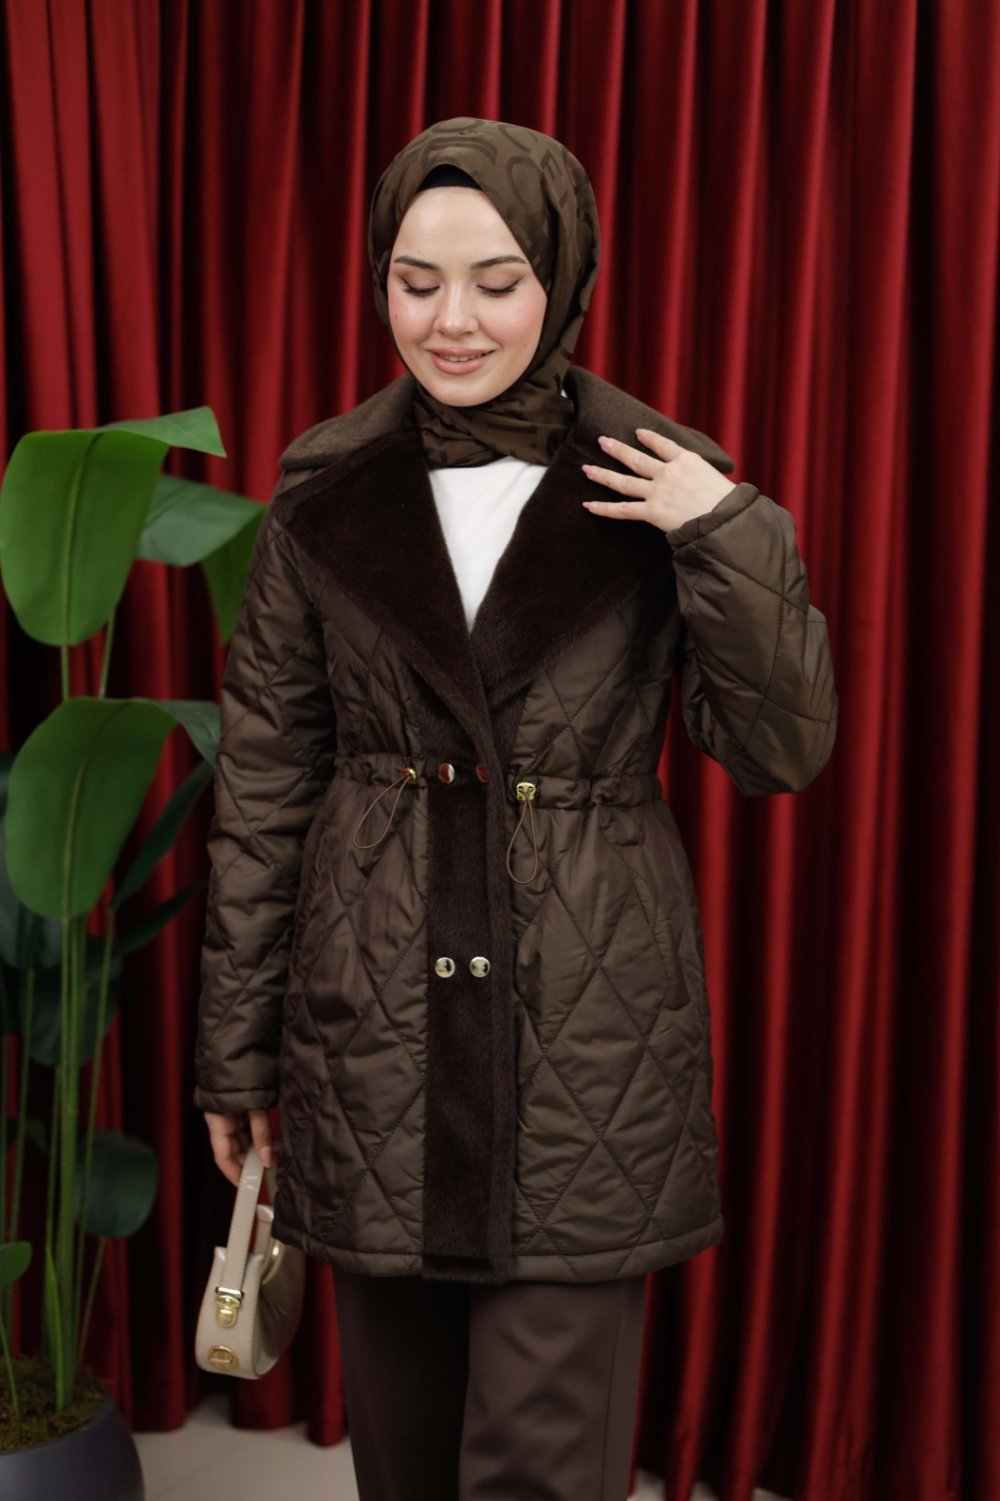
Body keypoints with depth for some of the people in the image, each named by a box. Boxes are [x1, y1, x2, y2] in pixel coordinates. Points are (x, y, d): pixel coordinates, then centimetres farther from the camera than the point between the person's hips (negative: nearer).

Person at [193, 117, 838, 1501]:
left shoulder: (660, 484, -3)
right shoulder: (327, 493, 0)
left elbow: (784, 751, -4)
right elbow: (262, 781, 4)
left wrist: (733, 541, -18)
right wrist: (237, 1047, 6)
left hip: (586, 1030, -1)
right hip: (377, 1017, 2)